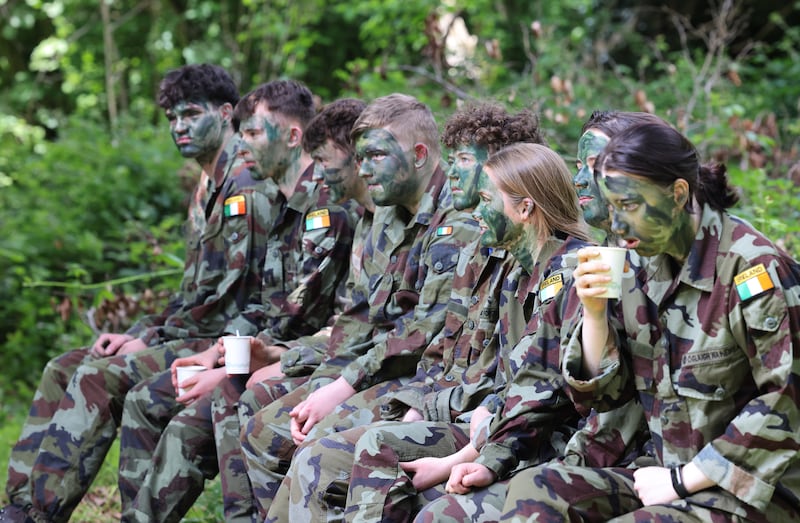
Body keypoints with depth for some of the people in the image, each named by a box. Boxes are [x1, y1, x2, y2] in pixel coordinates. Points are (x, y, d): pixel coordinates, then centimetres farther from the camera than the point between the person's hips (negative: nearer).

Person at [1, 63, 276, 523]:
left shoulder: (246, 186, -13)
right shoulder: (209, 187, 19)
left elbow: (230, 294, -19)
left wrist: (148, 339, -13)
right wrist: (138, 333, 6)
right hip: (197, 333, 10)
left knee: (101, 375, -25)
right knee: (63, 369, 0)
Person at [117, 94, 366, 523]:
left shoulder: (327, 206, -16)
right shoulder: (289, 205, 16)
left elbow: (298, 319, -20)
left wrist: (228, 370, -15)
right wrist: (219, 351, 4)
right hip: (273, 353, 10)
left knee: (191, 426, -26)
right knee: (144, 402, 7)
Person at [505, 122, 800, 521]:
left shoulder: (752, 266, -13)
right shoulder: (643, 269, 7)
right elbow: (602, 393, 11)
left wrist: (682, 480, -14)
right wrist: (594, 312, -7)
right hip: (670, 474, 6)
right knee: (545, 488, -17)